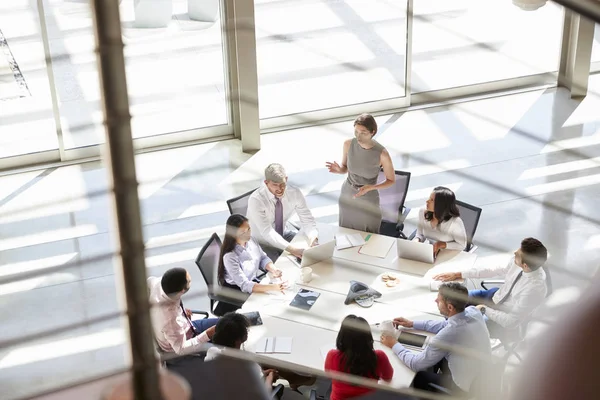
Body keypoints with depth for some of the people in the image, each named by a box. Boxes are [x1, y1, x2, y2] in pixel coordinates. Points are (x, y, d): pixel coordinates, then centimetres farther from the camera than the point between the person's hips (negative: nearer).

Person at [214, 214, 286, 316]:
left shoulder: (250, 240, -12)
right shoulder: (230, 256, -31)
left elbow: (263, 258, 5)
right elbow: (244, 285, -33)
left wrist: (272, 269, -19)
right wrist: (272, 287, -43)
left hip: (253, 281, 6)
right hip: (236, 291, -6)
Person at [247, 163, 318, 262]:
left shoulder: (295, 193, -14)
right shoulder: (256, 199, -28)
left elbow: (307, 219, -10)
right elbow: (267, 232, -34)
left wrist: (313, 238, -32)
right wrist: (291, 249, -46)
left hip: (283, 235, 5)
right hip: (261, 243, -5)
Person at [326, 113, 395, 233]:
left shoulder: (382, 154, -29)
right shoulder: (348, 144, -19)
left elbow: (391, 180, -13)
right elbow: (345, 168, 0)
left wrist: (370, 188, -29)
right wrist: (338, 170, -25)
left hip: (368, 200, -3)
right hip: (347, 195, 3)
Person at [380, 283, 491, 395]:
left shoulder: (447, 335, -32)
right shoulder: (473, 311, -12)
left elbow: (415, 364, -19)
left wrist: (394, 345, -4)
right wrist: (413, 324, 12)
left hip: (466, 389, -6)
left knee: (416, 377, 13)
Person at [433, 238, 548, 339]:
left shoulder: (535, 289, -37)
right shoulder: (516, 262, -19)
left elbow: (510, 321, -28)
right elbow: (493, 271, -3)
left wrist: (484, 309, -18)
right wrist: (459, 274, -4)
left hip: (503, 322, -6)